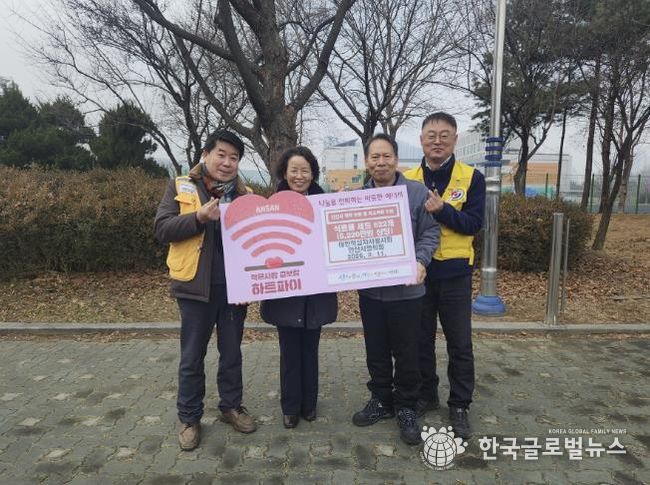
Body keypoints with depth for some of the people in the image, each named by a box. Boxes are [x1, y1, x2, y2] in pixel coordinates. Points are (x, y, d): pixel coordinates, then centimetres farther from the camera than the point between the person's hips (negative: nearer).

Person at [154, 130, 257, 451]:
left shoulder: (245, 194, 9)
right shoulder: (181, 188, 0)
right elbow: (162, 228, -9)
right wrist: (199, 217, -22)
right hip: (196, 285, -3)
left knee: (232, 352, 16)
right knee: (192, 356, 9)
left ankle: (231, 406, 34)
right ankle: (189, 417, 26)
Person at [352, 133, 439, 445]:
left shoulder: (417, 192, -4)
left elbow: (430, 232, -3)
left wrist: (421, 261, -19)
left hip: (406, 289, -3)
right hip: (369, 289, 3)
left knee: (407, 353, 8)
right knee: (376, 351, 15)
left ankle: (406, 407, 26)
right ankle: (381, 400, 34)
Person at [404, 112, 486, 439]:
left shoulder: (472, 177, -3)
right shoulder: (408, 179, 4)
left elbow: (474, 224, -12)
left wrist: (442, 209, -25)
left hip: (454, 273, -2)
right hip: (417, 271, 2)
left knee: (460, 344, 7)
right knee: (421, 340, 14)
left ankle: (460, 406, 24)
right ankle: (426, 396, 33)